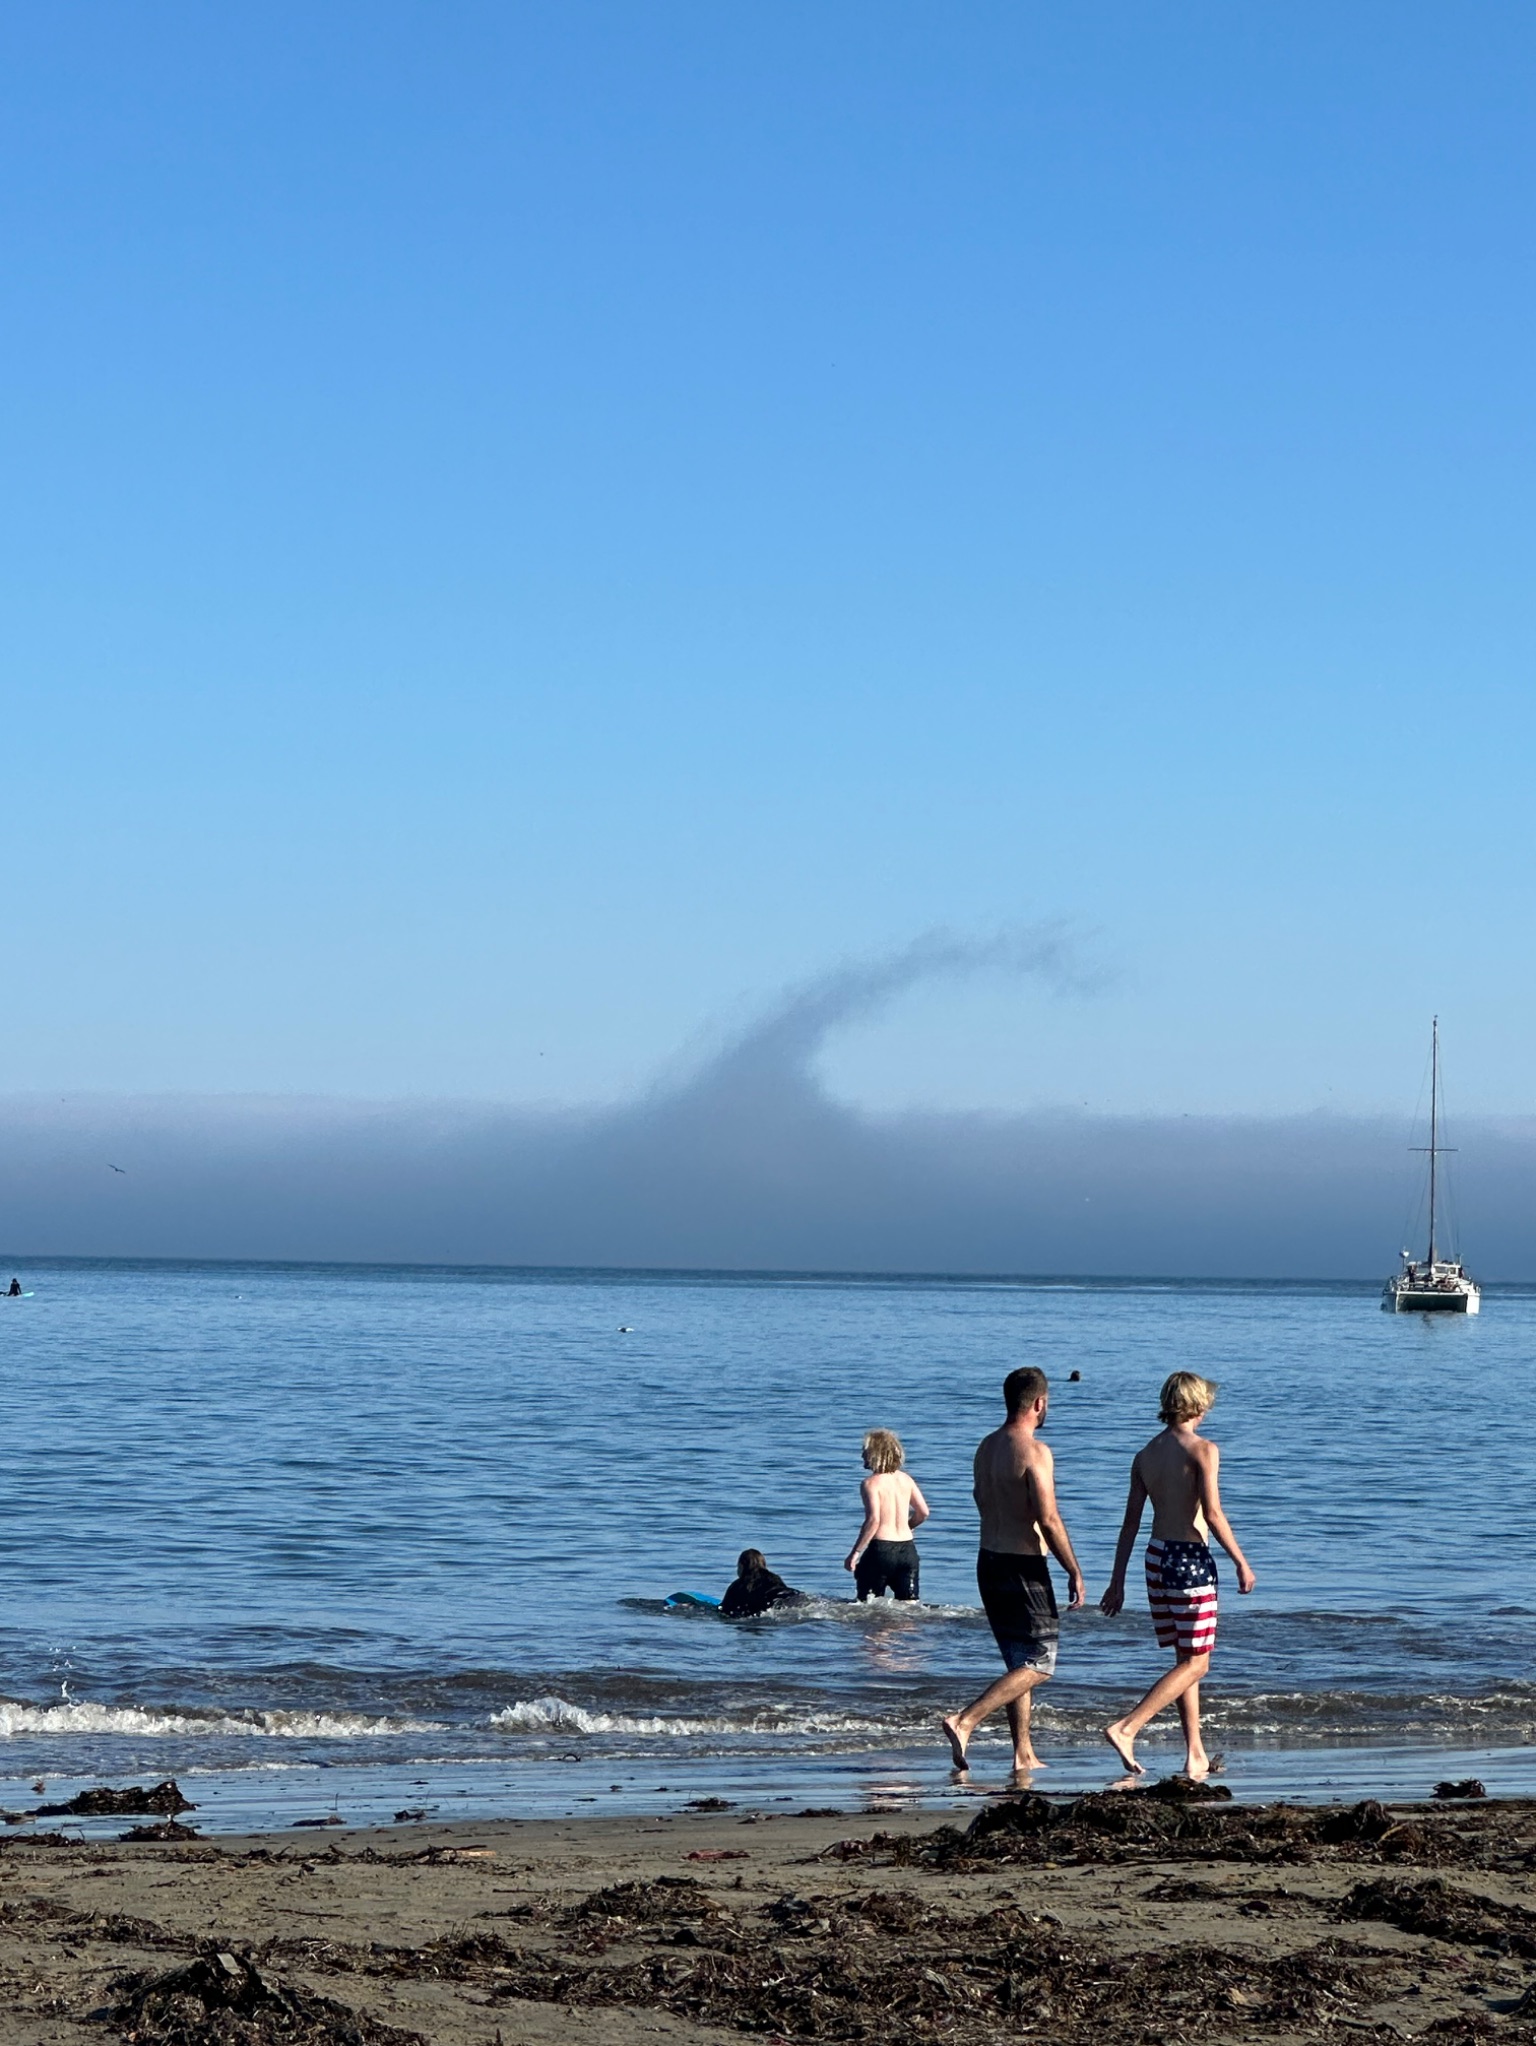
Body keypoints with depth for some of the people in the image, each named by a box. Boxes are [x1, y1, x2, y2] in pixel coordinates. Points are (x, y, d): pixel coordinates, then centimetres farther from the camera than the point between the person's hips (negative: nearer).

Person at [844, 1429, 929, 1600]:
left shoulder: (871, 1483, -9)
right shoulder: (905, 1479, 9)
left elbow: (873, 1520, -20)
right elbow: (923, 1512, 10)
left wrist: (855, 1552, -17)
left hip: (881, 1548, -6)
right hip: (907, 1549, 6)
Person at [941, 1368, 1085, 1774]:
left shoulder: (987, 1447, 9)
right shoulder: (1034, 1451, -16)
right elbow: (1049, 1521, -19)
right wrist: (1074, 1573, -11)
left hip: (988, 1561, 8)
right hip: (1023, 1568, -8)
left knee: (1019, 1663, 15)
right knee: (1038, 1664, -2)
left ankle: (1024, 1755, 14)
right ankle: (965, 1722, -15)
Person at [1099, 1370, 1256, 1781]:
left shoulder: (1145, 1455, 8)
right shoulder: (1202, 1449, -10)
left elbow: (1131, 1521, 8)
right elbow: (1213, 1514, -17)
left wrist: (1118, 1581, 11)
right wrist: (1242, 1563, -7)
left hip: (1157, 1556, 7)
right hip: (1191, 1558, -7)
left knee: (1184, 1660, 16)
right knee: (1195, 1664, -1)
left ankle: (1195, 1754, 16)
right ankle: (1125, 1728, -14)